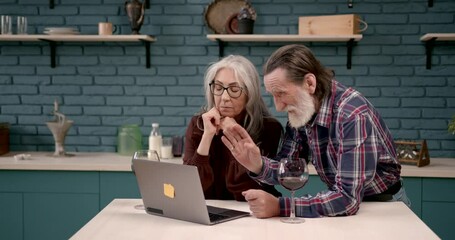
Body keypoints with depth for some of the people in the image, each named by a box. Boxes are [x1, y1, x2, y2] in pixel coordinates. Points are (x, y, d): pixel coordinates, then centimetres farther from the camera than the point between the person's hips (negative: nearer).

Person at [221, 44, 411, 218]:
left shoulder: (353, 115, -28)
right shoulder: (301, 110, -7)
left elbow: (348, 198, -32)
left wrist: (279, 207, -36)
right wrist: (258, 166, -22)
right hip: (345, 199, 5)